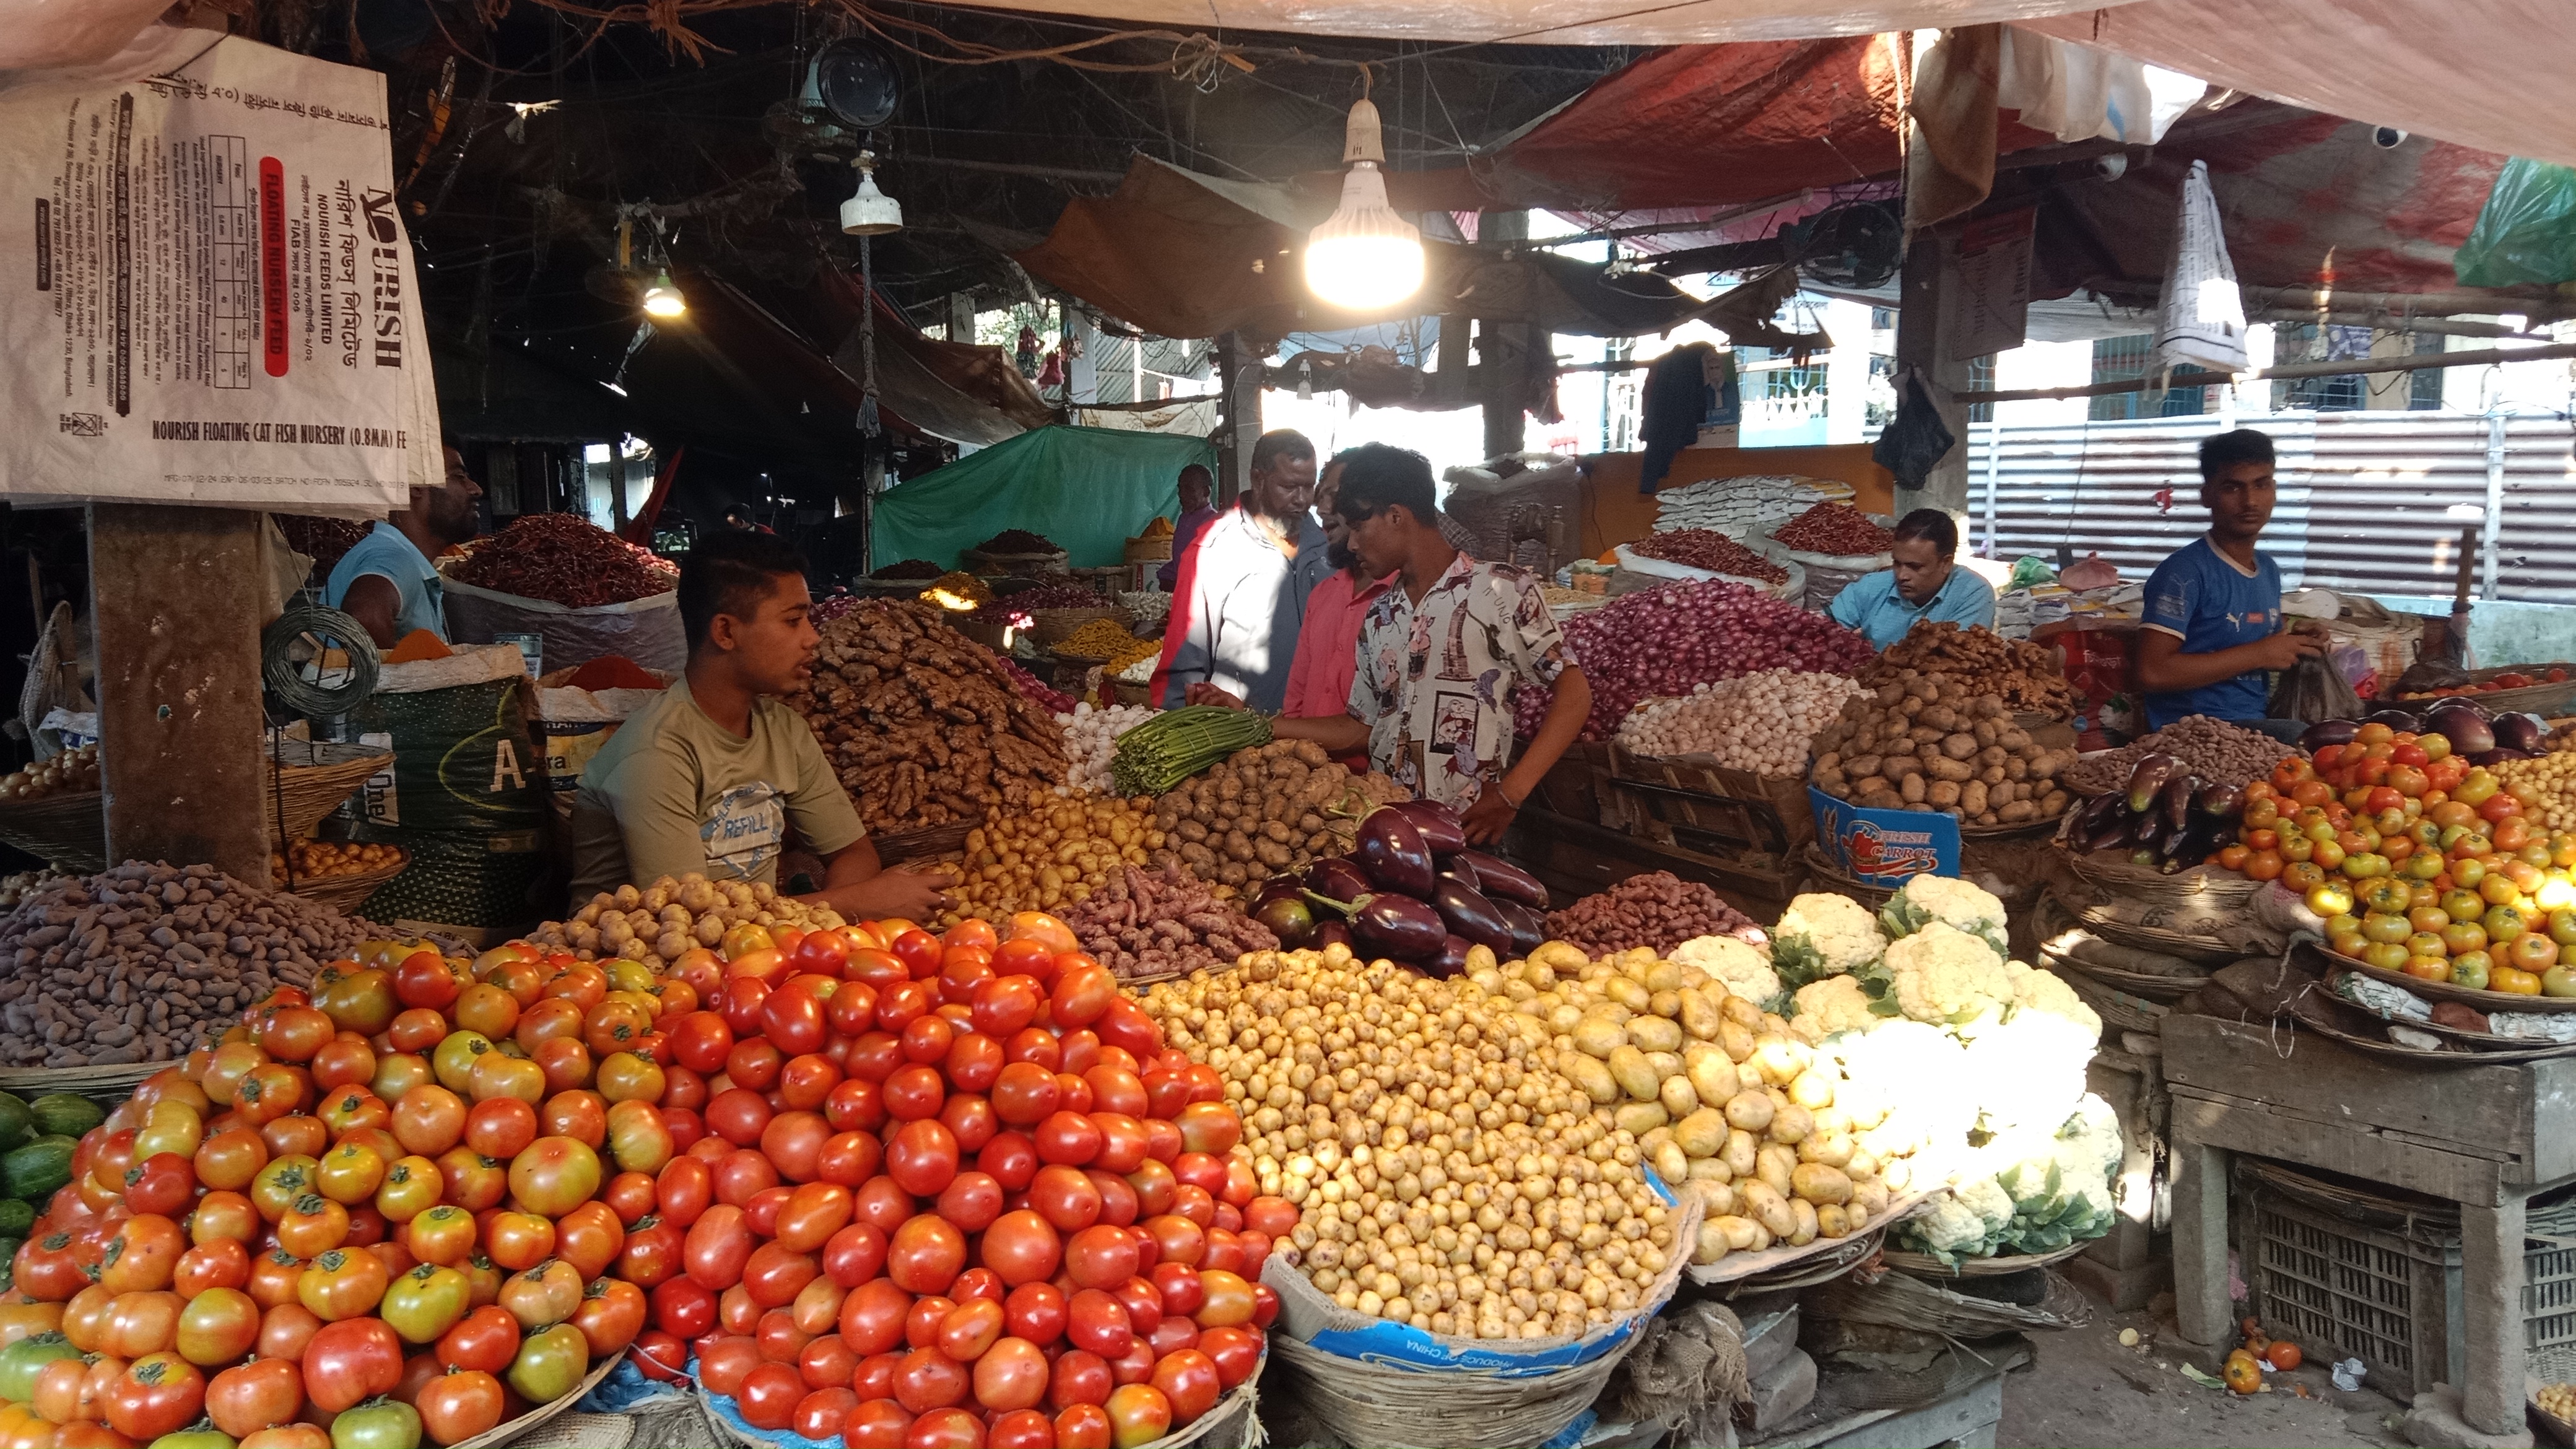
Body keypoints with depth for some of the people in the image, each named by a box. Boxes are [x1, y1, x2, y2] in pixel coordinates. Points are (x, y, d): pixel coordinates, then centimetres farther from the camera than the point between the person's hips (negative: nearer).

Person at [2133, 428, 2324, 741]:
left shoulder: (2269, 569, 16)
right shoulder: (2185, 570, -11)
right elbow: (2152, 673, -20)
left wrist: (2295, 645, 6)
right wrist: (2259, 654, -14)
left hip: (2257, 722, 8)